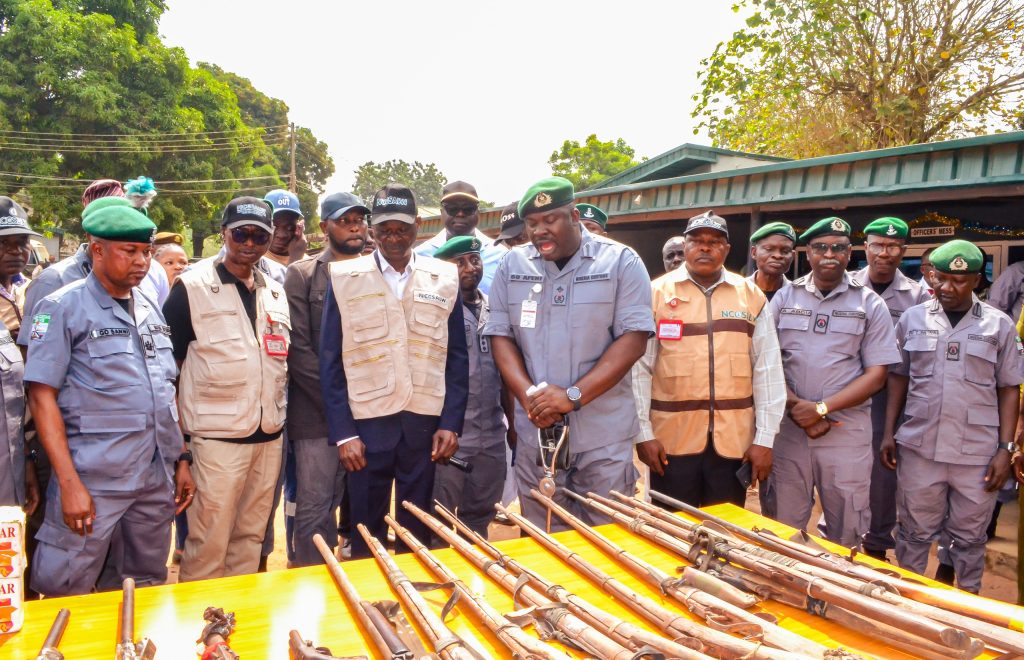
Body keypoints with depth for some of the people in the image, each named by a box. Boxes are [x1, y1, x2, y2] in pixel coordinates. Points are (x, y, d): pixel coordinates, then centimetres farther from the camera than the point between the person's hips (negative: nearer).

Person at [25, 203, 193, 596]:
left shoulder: (151, 309, 12)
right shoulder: (63, 308, -5)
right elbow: (42, 397, -9)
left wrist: (181, 460, 12)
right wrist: (69, 482, -15)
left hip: (158, 478, 6)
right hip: (94, 481, -5)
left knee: (149, 586, 16)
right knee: (66, 591, 1)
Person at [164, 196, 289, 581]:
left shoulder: (276, 292, 12)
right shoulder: (192, 288, -4)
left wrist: (277, 410, 12)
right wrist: (176, 431, -5)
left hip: (269, 435, 5)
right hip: (218, 436, -5)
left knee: (251, 537, 15)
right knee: (209, 542, 0)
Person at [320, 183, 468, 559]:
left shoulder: (444, 278, 4)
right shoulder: (344, 278, 1)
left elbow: (457, 357, 5)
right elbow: (331, 361, 0)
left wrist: (451, 424, -1)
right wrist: (343, 432, -5)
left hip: (426, 423, 1)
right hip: (367, 423, -1)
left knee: (417, 531, 13)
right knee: (365, 530, 10)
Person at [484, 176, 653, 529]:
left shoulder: (621, 262, -4)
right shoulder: (512, 266, 6)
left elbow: (633, 338, -9)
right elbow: (500, 335, 5)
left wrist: (573, 396, -17)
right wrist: (528, 396, -12)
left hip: (604, 435, -2)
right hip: (535, 431, 3)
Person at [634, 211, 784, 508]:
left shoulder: (751, 296, 5)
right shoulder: (657, 293, 0)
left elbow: (767, 371, 4)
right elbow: (639, 368, -1)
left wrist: (764, 438, 1)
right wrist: (643, 433, -5)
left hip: (734, 441, 2)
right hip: (670, 440, -1)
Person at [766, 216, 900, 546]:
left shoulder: (869, 304, 3)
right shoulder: (785, 297, 6)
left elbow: (876, 375, -2)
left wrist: (821, 408, -13)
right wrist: (796, 407, -12)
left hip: (846, 432, -1)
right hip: (788, 429, 1)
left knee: (845, 533, 10)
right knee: (784, 529, 10)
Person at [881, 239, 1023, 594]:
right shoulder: (912, 318, 3)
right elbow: (898, 377, 9)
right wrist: (888, 433, 4)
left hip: (977, 454, -1)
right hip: (918, 448, 1)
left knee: (969, 538, 12)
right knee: (914, 533, 12)